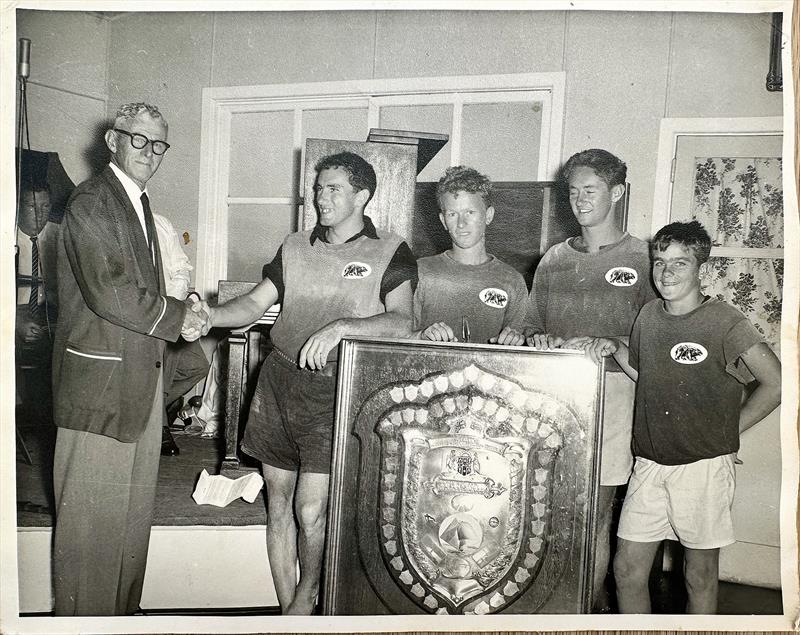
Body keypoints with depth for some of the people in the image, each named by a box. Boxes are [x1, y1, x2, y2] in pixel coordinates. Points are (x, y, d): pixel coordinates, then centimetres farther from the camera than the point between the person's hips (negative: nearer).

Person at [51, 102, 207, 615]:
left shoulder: (138, 202, 17)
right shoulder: (91, 202, -12)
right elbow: (108, 290, -22)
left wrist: (179, 314, 5)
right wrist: (177, 317, -13)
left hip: (141, 378, 9)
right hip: (101, 378, -9)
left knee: (135, 506, 18)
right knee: (92, 510, 2)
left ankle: (124, 607, 33)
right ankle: (84, 614, 19)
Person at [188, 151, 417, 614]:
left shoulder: (391, 253, 0)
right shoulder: (295, 248, 15)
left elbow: (402, 323, -14)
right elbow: (255, 304, 10)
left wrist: (342, 326, -28)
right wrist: (211, 316, -10)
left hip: (334, 390, -4)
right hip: (280, 379, 5)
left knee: (311, 511, -6)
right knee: (279, 501, 9)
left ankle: (306, 600, 24)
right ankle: (288, 611, 25)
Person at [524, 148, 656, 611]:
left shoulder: (642, 259, 5)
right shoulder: (554, 259, 17)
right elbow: (533, 325, 21)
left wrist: (600, 345, -14)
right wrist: (541, 340, -2)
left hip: (610, 395, -3)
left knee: (595, 517, 0)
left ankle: (592, 606, 17)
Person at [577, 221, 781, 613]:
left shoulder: (724, 322, -10)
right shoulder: (649, 315, 6)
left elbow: (777, 384, -10)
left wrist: (726, 432, -5)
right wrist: (615, 348, 4)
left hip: (704, 466, -4)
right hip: (650, 462, 5)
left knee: (700, 576, 11)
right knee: (627, 568, 8)